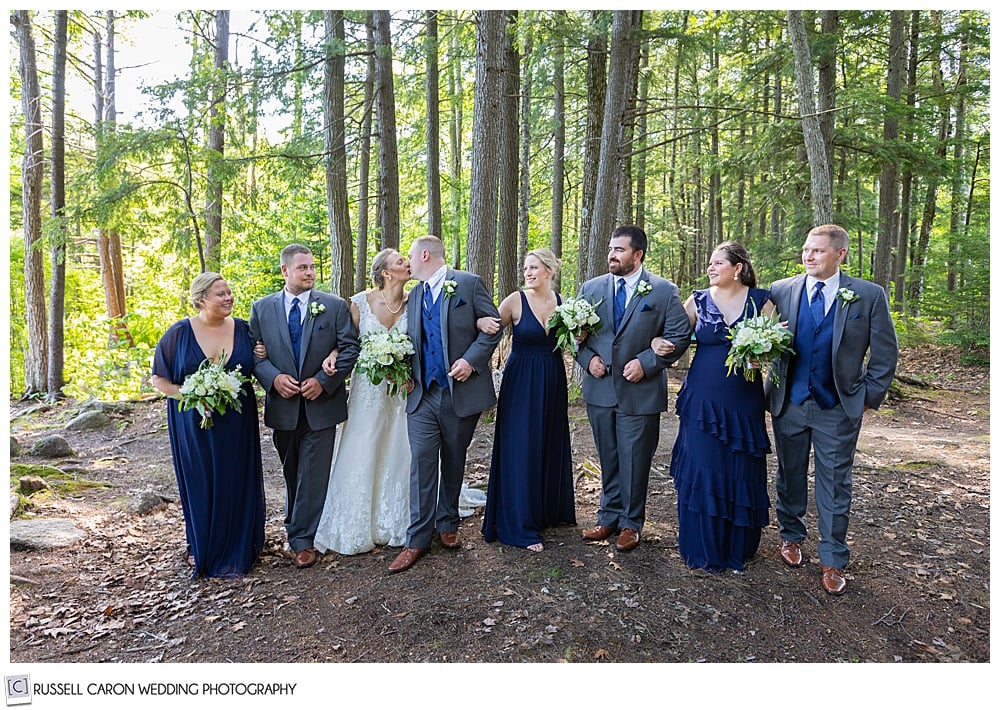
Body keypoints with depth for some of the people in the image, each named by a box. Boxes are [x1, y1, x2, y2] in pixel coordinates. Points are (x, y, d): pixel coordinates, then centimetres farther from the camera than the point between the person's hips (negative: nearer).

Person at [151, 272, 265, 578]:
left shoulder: (243, 329, 2)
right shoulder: (178, 333, -4)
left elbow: (256, 370, 13)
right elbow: (159, 379, 1)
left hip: (237, 424, 2)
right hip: (194, 424, -1)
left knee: (237, 484, 7)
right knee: (201, 486, 8)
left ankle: (235, 551, 24)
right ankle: (203, 550, 28)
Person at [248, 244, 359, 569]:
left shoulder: (335, 305, -2)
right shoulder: (262, 307, 4)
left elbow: (350, 348, -5)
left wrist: (323, 381, -15)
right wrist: (273, 378, -14)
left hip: (321, 405, -2)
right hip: (283, 407, 3)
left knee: (313, 475, 1)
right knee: (291, 473, 17)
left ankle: (302, 539, 12)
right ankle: (299, 527, 36)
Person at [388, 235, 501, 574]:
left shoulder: (469, 284, -2)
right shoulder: (414, 295, 15)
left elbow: (493, 327, -4)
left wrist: (471, 359, -16)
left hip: (461, 391, -3)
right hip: (423, 394, 3)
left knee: (454, 463, 11)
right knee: (421, 463, -2)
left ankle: (447, 524, 28)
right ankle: (417, 539, 5)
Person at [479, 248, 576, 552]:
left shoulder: (563, 302, 4)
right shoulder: (516, 300, -8)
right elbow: (491, 330, -8)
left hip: (552, 384, 4)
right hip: (521, 382, -4)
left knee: (551, 447, 15)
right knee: (521, 450, -1)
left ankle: (550, 509, 36)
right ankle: (521, 526, 10)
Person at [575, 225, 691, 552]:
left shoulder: (663, 291, -3)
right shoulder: (591, 288, 7)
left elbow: (679, 335, -4)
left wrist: (646, 363, -14)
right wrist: (587, 358, -5)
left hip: (640, 392, -3)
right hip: (600, 390, 4)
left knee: (634, 461, 6)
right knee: (607, 458, 14)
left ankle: (631, 523, 22)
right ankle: (609, 517, 29)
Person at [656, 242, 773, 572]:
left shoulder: (761, 300, 1)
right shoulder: (698, 300, 3)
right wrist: (658, 343, -13)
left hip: (744, 402, 0)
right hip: (703, 399, 0)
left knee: (741, 472, 9)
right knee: (700, 471, 2)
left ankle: (738, 545, 28)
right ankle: (703, 547, 19)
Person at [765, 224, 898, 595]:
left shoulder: (869, 295, -4)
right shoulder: (781, 291, -1)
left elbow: (885, 351, 0)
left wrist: (870, 395, -2)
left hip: (838, 409, -1)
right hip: (789, 404, 2)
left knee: (834, 485, 6)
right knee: (789, 476, 15)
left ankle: (833, 560, 20)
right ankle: (791, 536, 36)